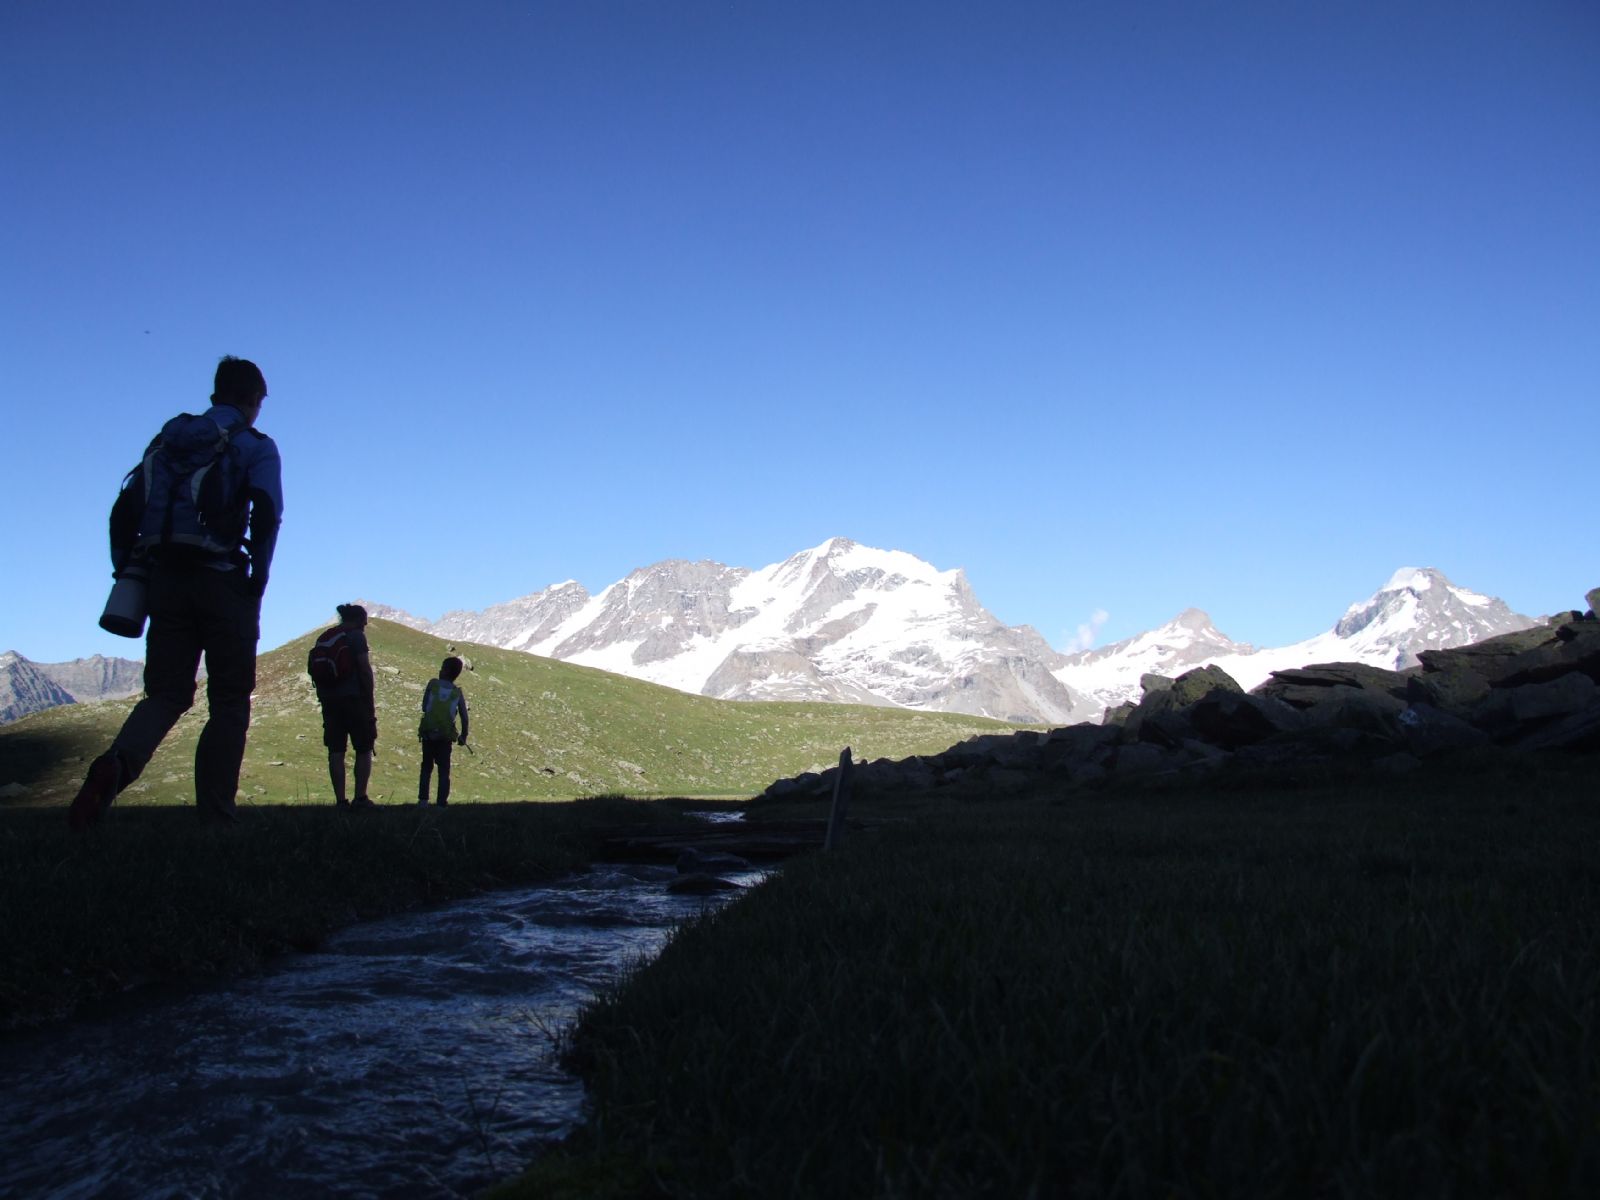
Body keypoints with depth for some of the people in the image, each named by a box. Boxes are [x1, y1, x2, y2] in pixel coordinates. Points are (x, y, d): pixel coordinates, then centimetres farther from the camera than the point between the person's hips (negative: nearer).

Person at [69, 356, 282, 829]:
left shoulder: (171, 436, 17)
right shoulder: (256, 446, 4)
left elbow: (126, 509, 11)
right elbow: (266, 512, -13)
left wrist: (127, 574, 13)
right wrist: (257, 581, -8)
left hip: (165, 578, 4)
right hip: (222, 581, -4)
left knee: (166, 694, 9)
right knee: (229, 702, 5)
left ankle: (116, 763, -21)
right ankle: (214, 815, -1)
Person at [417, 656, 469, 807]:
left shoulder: (432, 684, -2)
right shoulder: (458, 692, 2)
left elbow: (424, 707, -1)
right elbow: (464, 717, 2)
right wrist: (463, 736, 14)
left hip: (428, 733, 0)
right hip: (446, 736, 0)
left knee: (426, 766, 14)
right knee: (444, 770, 7)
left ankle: (423, 799, 8)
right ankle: (442, 802, 3)